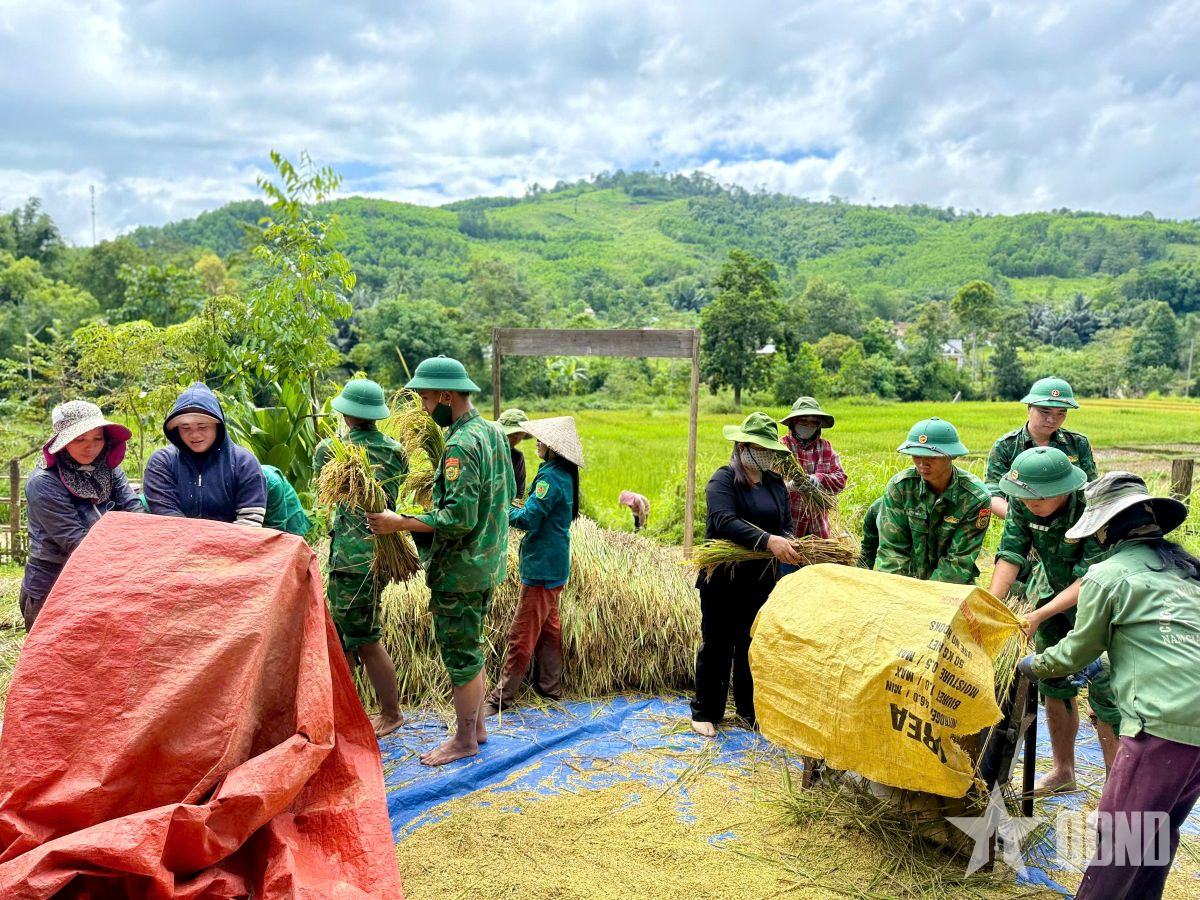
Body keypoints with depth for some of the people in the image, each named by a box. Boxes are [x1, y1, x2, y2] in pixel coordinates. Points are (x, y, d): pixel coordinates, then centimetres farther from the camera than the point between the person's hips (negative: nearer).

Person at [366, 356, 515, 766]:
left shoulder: (461, 445, -22)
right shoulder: (493, 432, 8)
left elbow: (460, 517, -27)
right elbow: (509, 493, 17)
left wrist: (399, 523, -23)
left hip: (460, 569, -10)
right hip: (488, 560, 10)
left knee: (459, 652, 3)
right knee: (471, 646, 20)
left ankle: (464, 740, 17)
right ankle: (477, 725, 32)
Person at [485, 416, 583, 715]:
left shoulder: (550, 477, -19)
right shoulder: (566, 475, 11)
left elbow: (529, 519, -22)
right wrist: (519, 509, 7)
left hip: (541, 568, -10)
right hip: (555, 566, 10)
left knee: (521, 635, -4)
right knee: (548, 629, 17)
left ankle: (501, 698, 3)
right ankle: (551, 688, 27)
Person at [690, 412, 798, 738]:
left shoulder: (776, 483, 9)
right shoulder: (724, 479, -11)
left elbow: (787, 524, 6)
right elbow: (724, 521, -26)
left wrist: (786, 542, -18)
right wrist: (768, 541, -37)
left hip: (763, 581, 6)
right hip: (724, 580, -5)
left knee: (753, 646, 16)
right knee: (717, 646, 5)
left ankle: (749, 707, 31)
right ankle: (705, 711, 19)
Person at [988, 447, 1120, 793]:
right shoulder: (1022, 502, -17)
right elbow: (1011, 554, -17)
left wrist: (1039, 616, -37)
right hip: (1053, 591, 5)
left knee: (1104, 692, -6)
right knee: (1054, 683, 10)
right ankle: (1063, 772, 27)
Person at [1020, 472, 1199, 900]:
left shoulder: (1107, 576, -4)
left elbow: (1077, 651, 6)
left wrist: (1033, 665, 25)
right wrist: (1100, 666, 34)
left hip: (1165, 720, -8)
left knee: (1119, 831, 2)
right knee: (1161, 827, 20)